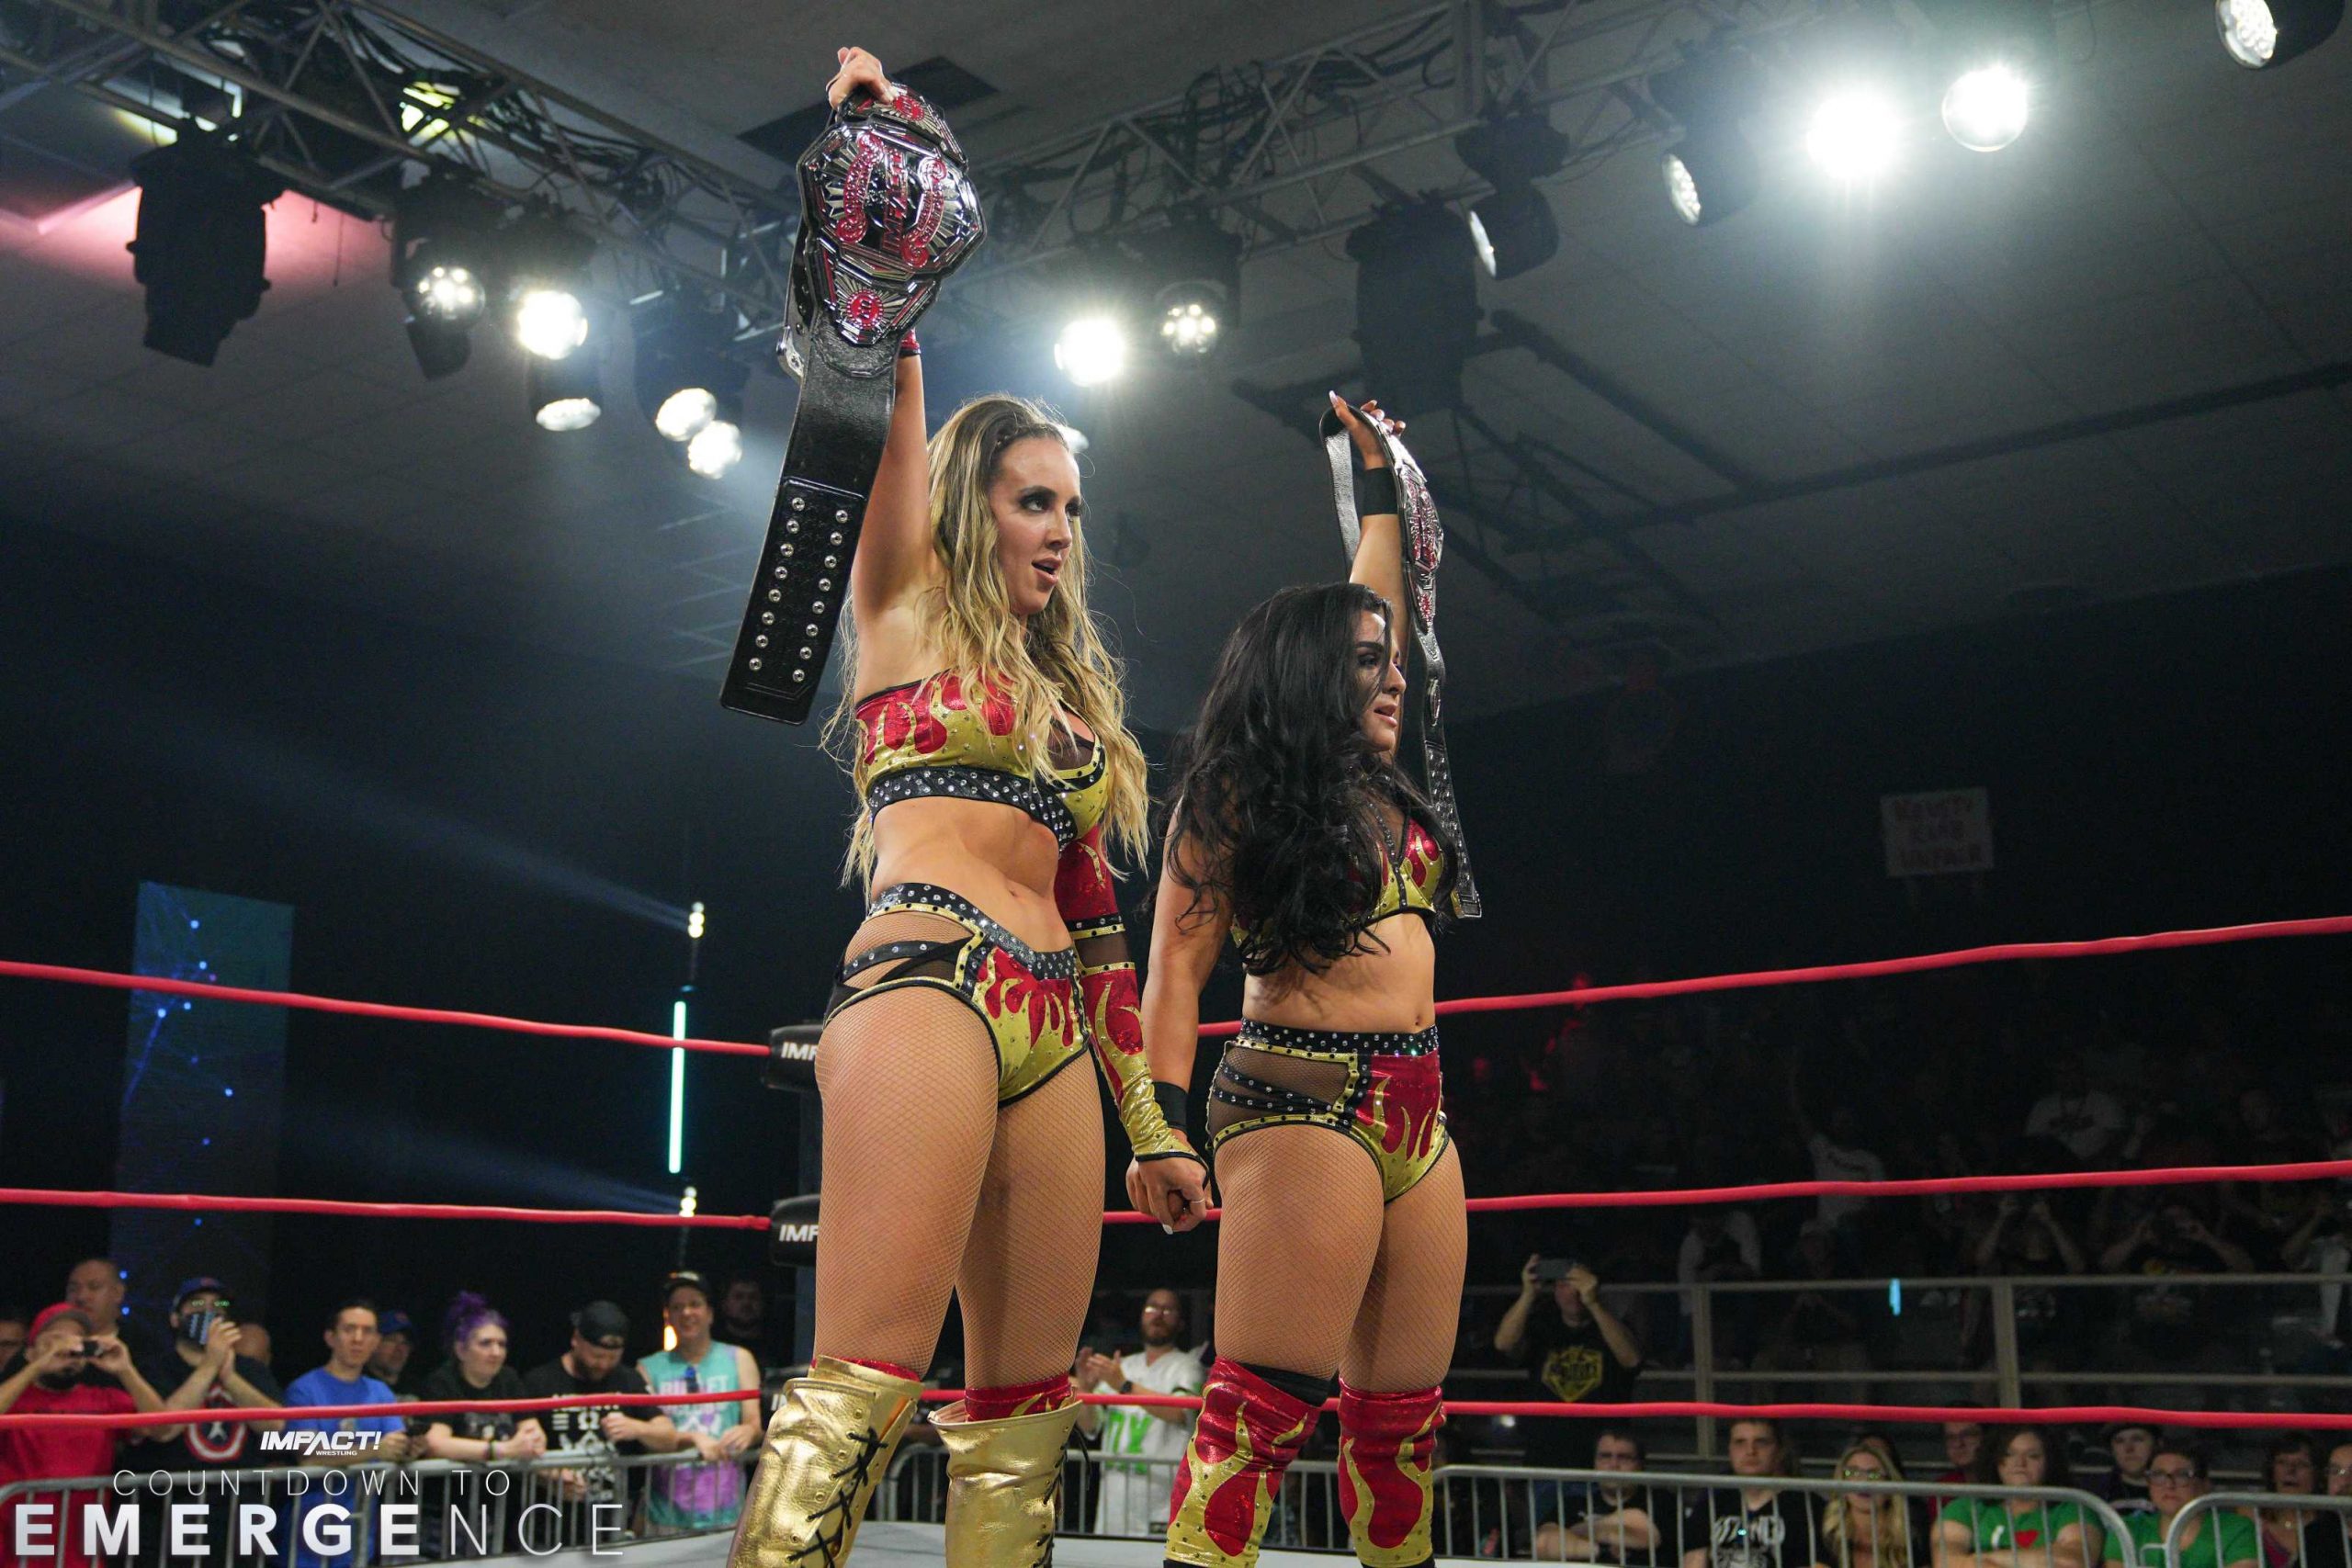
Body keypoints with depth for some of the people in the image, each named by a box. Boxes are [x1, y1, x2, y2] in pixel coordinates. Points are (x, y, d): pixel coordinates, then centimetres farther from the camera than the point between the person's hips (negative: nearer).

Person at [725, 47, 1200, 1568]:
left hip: (1053, 1031, 7)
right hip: (924, 986, -7)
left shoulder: (1077, 697, 25)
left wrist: (1149, 1114, 18)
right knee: (865, 1382, -17)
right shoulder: (905, 610, 12)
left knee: (1027, 1406, 2)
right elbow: (888, 403, -1)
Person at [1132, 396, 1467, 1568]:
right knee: (1263, 1411, -13)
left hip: (1416, 1118, 8)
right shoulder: (1239, 793, 1)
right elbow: (1178, 964, -4)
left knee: (1400, 1425, 7)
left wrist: (1378, 480, 39)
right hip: (1305, 1101, -8)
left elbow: (1368, 599, 32)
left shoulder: (1374, 785, 18)